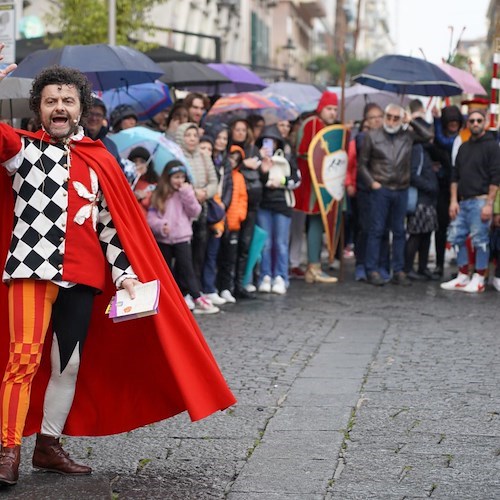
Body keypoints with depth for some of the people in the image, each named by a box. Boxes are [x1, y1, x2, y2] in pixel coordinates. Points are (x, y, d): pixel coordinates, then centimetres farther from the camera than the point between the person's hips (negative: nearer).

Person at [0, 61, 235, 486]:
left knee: (68, 364, 8)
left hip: (82, 277, 4)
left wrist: (124, 274, 4)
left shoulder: (99, 161, 12)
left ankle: (49, 447, 21)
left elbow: (111, 224, 12)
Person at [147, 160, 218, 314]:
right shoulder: (159, 195, 4)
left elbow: (195, 212, -4)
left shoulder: (187, 191, 5)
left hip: (182, 237, -1)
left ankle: (198, 300, -11)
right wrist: (160, 226, -21)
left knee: (186, 269, -8)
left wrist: (186, 194, -11)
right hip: (163, 239, 1)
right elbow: (151, 217, -1)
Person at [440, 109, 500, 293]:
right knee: (456, 237, 6)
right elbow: (455, 176, 18)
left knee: (480, 240, -5)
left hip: (480, 201, -7)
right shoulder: (464, 147, 17)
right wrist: (453, 200, 7)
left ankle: (478, 280, 3)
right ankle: (463, 277, 15)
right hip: (462, 202, 7)